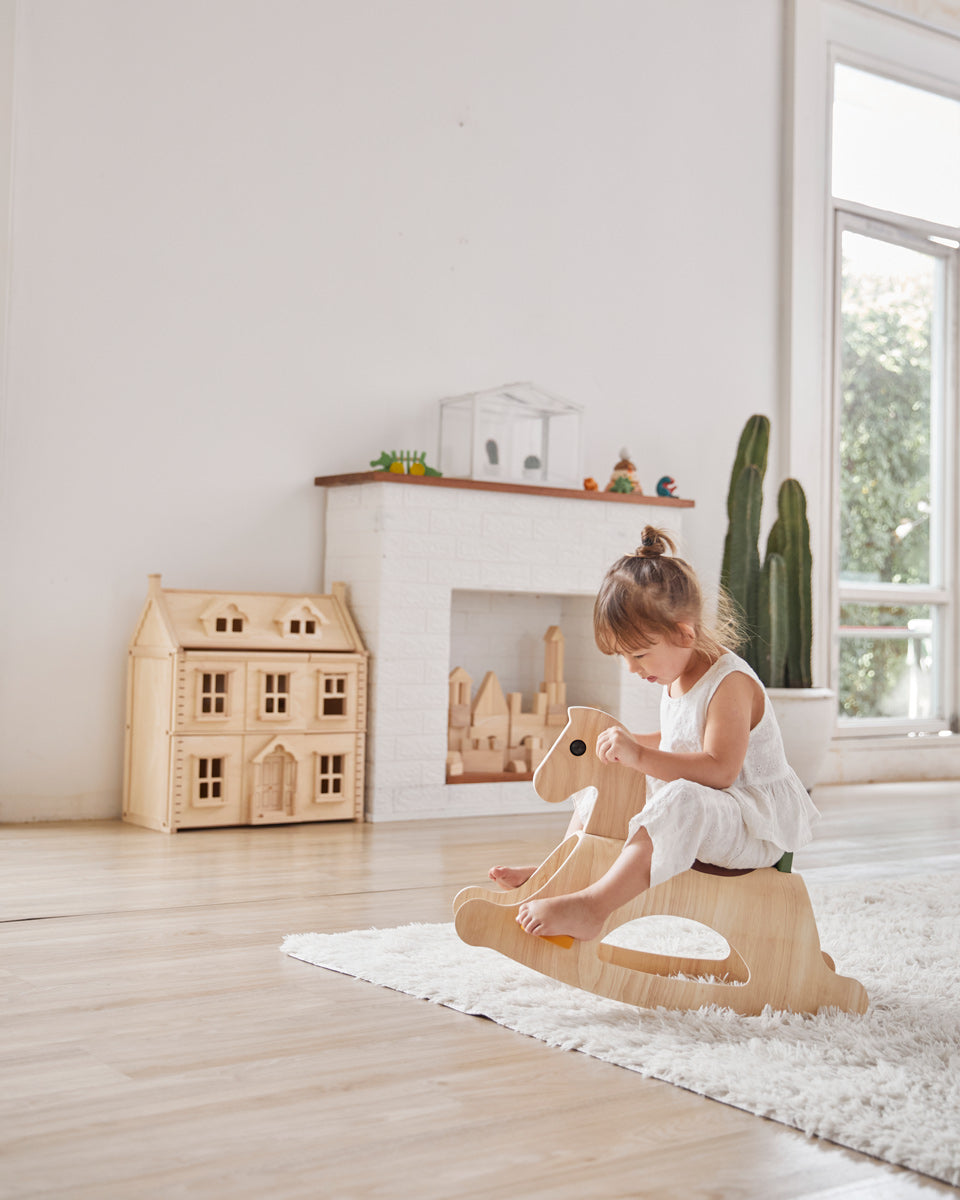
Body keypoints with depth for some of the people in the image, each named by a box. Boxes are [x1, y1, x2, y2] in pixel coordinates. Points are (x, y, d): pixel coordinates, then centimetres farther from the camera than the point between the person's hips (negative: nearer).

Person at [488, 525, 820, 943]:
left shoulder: (730, 682, -21)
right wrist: (630, 744, 9)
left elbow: (719, 769, -32)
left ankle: (590, 906, -49)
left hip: (753, 823, -10)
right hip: (697, 814, 10)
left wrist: (641, 757, -38)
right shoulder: (676, 680, 8)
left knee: (678, 803, -40)